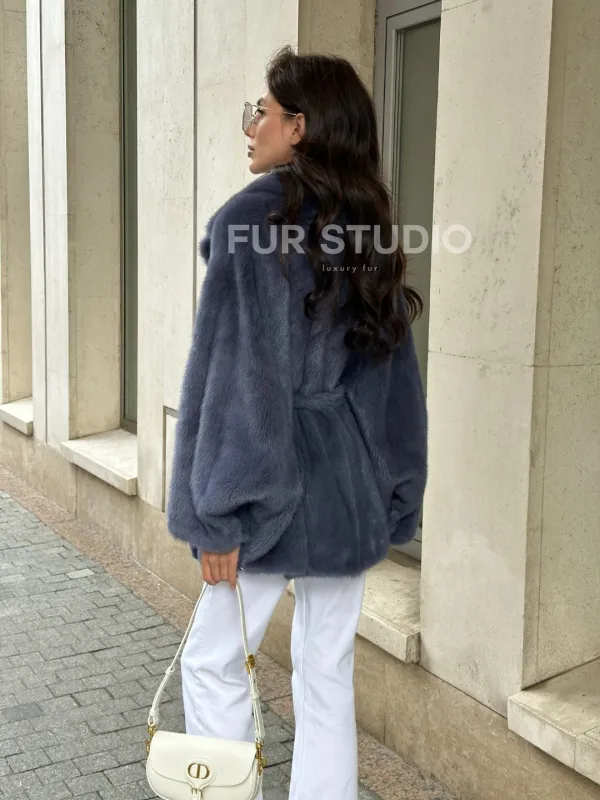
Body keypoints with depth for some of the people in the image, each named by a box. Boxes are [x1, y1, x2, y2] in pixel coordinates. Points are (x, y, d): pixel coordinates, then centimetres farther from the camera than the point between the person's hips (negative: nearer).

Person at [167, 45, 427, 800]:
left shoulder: (251, 219, -13)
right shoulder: (366, 227, 7)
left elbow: (235, 372, -17)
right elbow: (392, 370, 9)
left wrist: (220, 512, -13)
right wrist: (392, 495, 15)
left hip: (280, 484, -6)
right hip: (353, 485, 6)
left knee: (213, 660, 12)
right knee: (327, 671, 15)